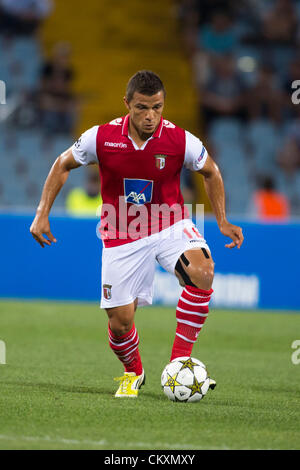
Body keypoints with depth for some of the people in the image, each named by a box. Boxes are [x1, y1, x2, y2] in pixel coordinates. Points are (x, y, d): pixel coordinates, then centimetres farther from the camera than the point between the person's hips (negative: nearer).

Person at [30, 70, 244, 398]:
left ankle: (179, 362, -20)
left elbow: (210, 172, 7)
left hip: (169, 226, 0)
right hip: (121, 235, 0)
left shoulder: (180, 141, -14)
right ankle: (133, 373, 33)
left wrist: (222, 221, 2)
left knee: (202, 272, -31)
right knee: (120, 322, -2)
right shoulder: (102, 138, -13)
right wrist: (42, 214, 0)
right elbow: (63, 165, 5)